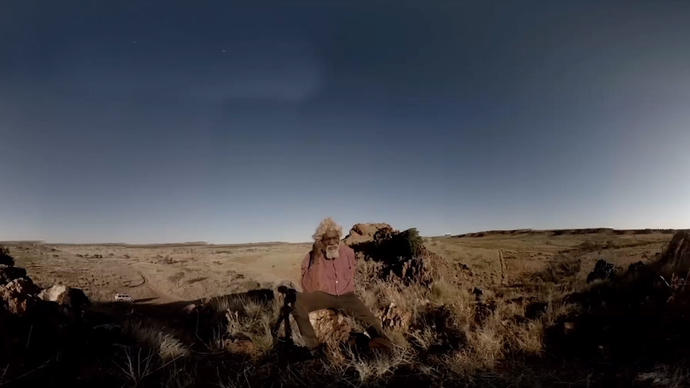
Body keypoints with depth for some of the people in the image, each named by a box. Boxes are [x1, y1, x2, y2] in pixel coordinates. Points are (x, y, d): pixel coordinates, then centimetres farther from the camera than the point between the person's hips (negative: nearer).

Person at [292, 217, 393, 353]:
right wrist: (316, 261, -25)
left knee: (370, 320, -21)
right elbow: (309, 288, -20)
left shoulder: (348, 252, 2)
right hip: (323, 296, -2)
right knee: (297, 301, -31)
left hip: (345, 296, 2)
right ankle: (312, 345, -21)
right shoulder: (311, 257, -8)